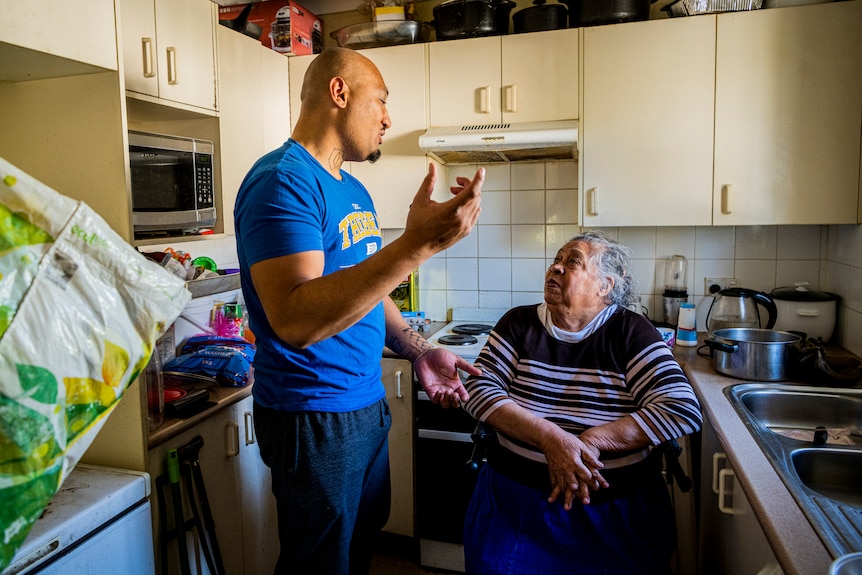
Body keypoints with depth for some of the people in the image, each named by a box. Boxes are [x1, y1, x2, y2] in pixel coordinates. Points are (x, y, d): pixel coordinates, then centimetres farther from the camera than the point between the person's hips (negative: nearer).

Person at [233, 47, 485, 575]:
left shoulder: (354, 191, 10)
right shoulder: (282, 182, -19)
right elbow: (296, 320, -33)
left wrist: (418, 351, 6)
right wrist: (417, 244, -40)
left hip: (368, 405, 8)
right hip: (314, 418, -8)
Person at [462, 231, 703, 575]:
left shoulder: (632, 333, -1)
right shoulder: (519, 324, 4)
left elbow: (682, 410, -11)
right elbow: (478, 391, -7)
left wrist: (589, 441, -19)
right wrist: (550, 437, -20)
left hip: (617, 507, 0)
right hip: (517, 494, 1)